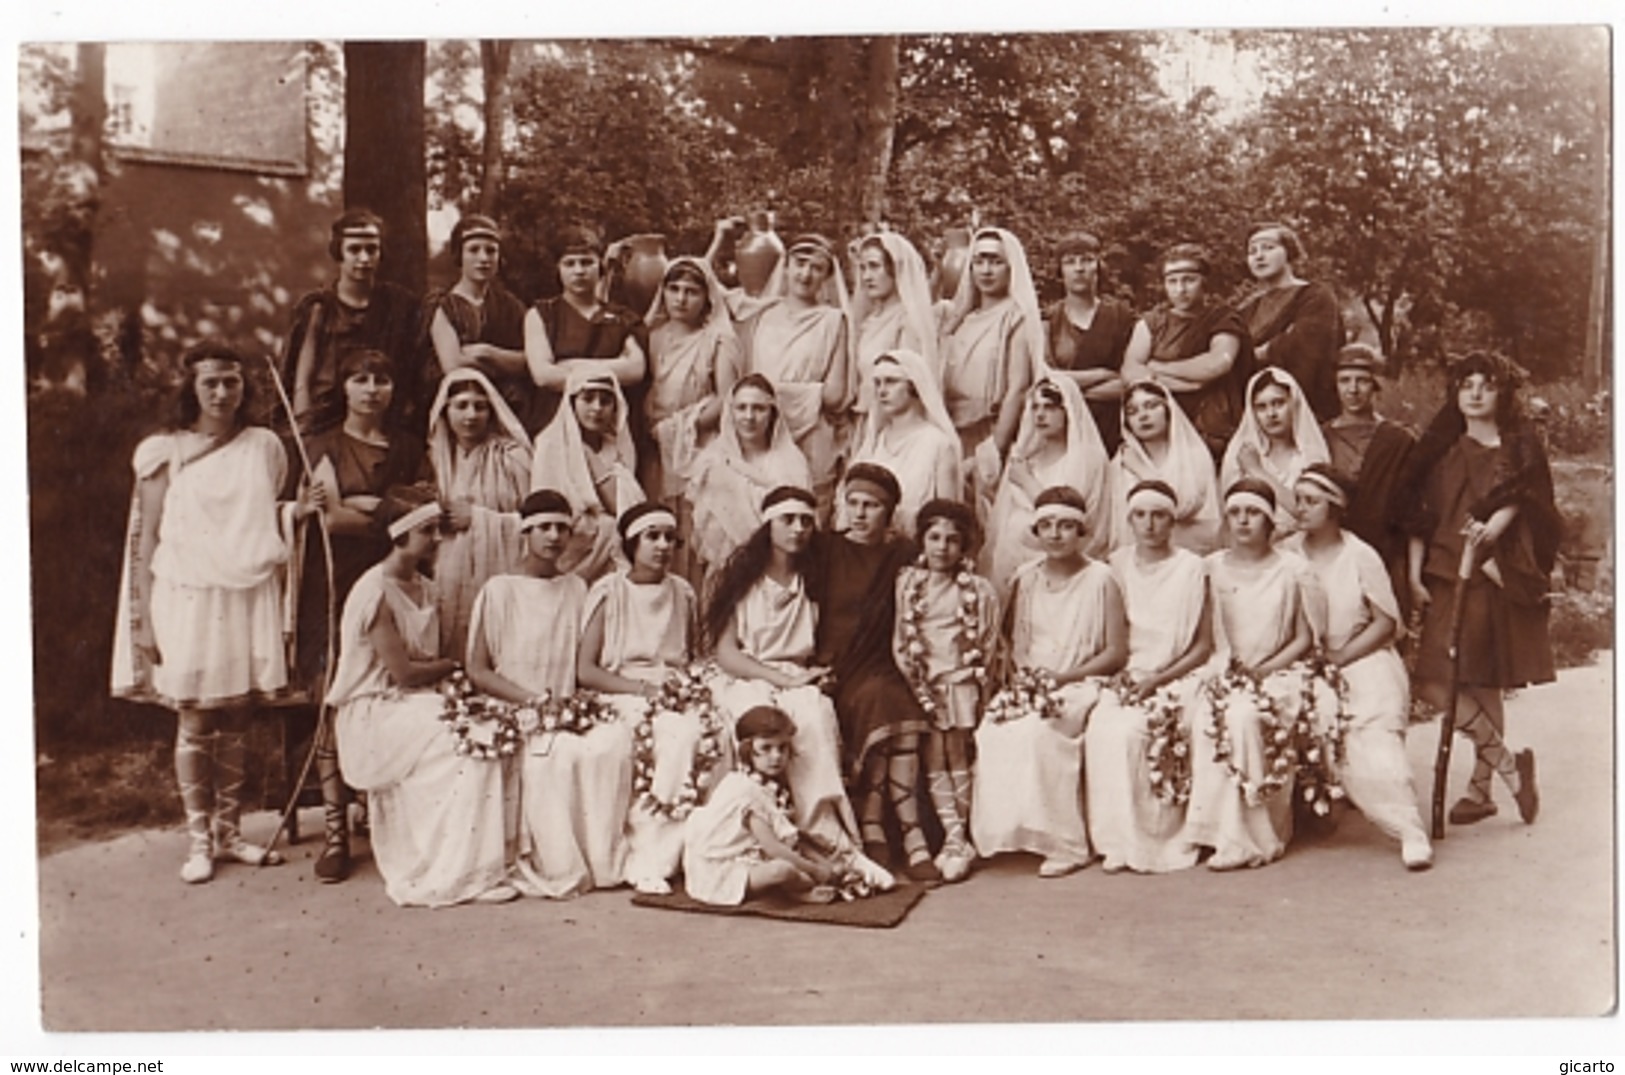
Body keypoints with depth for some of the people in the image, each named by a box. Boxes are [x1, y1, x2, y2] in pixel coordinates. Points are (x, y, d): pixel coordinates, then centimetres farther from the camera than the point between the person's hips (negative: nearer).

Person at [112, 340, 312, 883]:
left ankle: (230, 831, 18)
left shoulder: (263, 446, 10)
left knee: (235, 720, 6)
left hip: (249, 596, 3)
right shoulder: (166, 452, 1)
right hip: (188, 597, -2)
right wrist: (144, 618, -5)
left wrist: (298, 511, -3)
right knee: (195, 721, 1)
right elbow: (147, 538, 0)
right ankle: (198, 839, 12)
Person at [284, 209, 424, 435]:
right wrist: (304, 433, -4)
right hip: (326, 426, 0)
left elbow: (415, 379, 5)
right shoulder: (318, 309, 4)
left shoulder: (402, 305, 5)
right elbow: (301, 383, 4)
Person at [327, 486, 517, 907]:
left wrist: (437, 667, -11)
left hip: (416, 704, 8)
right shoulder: (376, 591, -14)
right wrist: (450, 666, -2)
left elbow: (430, 663, 11)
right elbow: (402, 671, -17)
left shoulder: (425, 589, 13)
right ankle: (458, 874, -16)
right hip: (375, 712, -8)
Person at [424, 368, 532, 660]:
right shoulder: (438, 457, 13)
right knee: (451, 654, -2)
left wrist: (476, 517, -8)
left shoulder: (510, 455, -1)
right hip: (450, 577, 4)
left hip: (498, 570, -4)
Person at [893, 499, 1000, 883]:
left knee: (957, 753, -5)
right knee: (934, 756, -8)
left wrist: (978, 688, -7)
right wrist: (916, 684, -4)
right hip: (922, 682, 1)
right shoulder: (907, 584, 8)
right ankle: (955, 837, -8)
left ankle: (957, 839, -1)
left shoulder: (979, 590, 4)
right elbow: (899, 641, 5)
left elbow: (988, 645, 3)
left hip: (962, 681, -1)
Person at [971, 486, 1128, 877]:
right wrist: (1019, 673, -9)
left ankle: (1066, 844, -26)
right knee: (994, 727, -28)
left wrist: (1062, 676, -13)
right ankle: (1007, 831, -19)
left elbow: (1117, 652, -3)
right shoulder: (1025, 580, 14)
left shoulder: (1100, 579, 1)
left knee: (1037, 730, -34)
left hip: (1079, 684, -4)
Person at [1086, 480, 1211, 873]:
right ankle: (1117, 840, -17)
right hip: (1127, 675, 3)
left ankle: (1158, 838, -16)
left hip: (1176, 676, -3)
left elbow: (1204, 645, 0)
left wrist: (1158, 679, -12)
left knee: (1132, 731, -30)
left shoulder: (1192, 568, 0)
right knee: (1102, 730, -27)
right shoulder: (1116, 564, 9)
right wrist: (1120, 671, -6)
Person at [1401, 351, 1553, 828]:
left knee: (1485, 683, -4)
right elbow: (1421, 514, 8)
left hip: (1496, 576, -3)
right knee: (1434, 681, -5)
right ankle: (1509, 767, 7)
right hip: (1446, 577, 3)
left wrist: (1488, 532, -25)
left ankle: (1480, 788, 7)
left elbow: (1515, 504, -5)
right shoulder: (1442, 449, 13)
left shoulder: (1520, 446, 7)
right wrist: (1414, 574, -2)